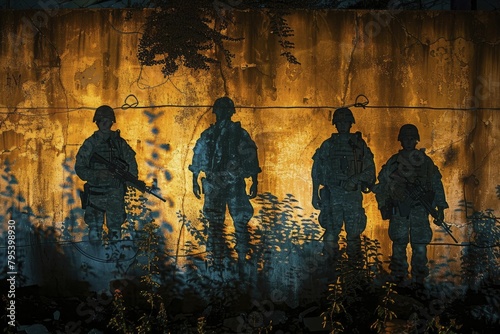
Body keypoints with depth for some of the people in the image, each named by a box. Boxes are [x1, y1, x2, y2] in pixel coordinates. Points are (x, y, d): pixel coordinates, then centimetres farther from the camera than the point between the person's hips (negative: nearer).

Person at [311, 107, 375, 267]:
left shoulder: (359, 144, 8)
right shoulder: (328, 145, 8)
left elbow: (370, 169, 5)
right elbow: (317, 172, 8)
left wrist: (356, 179, -13)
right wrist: (315, 195, 2)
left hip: (353, 195, 0)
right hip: (332, 195, 0)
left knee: (354, 233, 3)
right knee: (331, 232, -2)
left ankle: (354, 264, 13)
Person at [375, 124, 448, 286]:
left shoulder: (425, 161, 8)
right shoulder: (393, 162, 9)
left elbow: (437, 184, 9)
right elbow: (382, 184, 12)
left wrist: (441, 207, 3)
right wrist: (383, 205, 3)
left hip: (420, 210, 0)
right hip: (399, 210, 0)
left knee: (420, 245, -2)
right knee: (399, 244, 2)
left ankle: (419, 279, 6)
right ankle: (399, 277, 11)